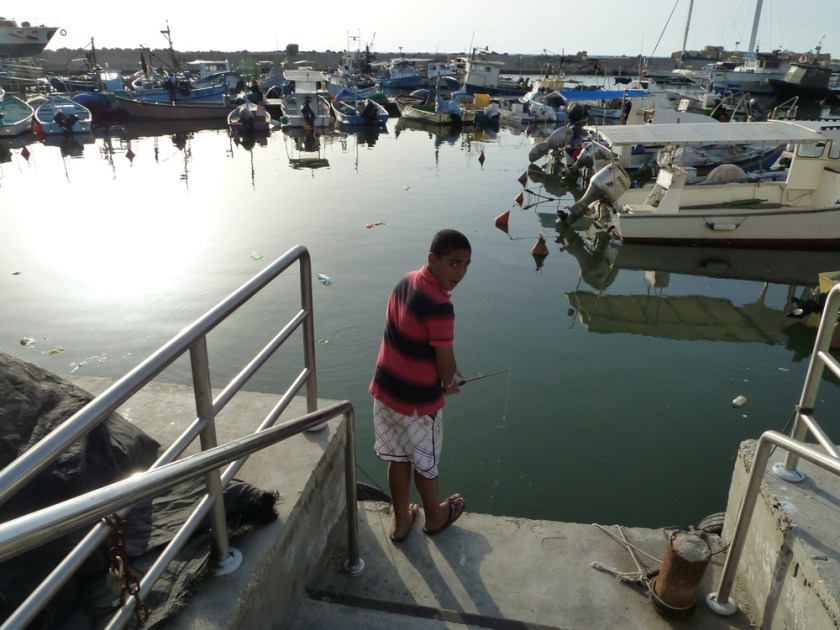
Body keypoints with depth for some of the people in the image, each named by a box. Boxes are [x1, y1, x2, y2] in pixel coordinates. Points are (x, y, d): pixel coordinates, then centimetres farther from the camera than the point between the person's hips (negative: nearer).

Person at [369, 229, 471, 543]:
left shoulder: (407, 281, -2)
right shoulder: (439, 307, -29)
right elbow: (446, 369, -21)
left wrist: (442, 372, 13)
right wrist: (448, 382, 2)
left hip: (386, 389, 7)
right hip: (418, 400, -7)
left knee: (397, 457, 23)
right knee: (425, 463, 18)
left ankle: (401, 520, 42)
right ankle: (435, 517, 43)